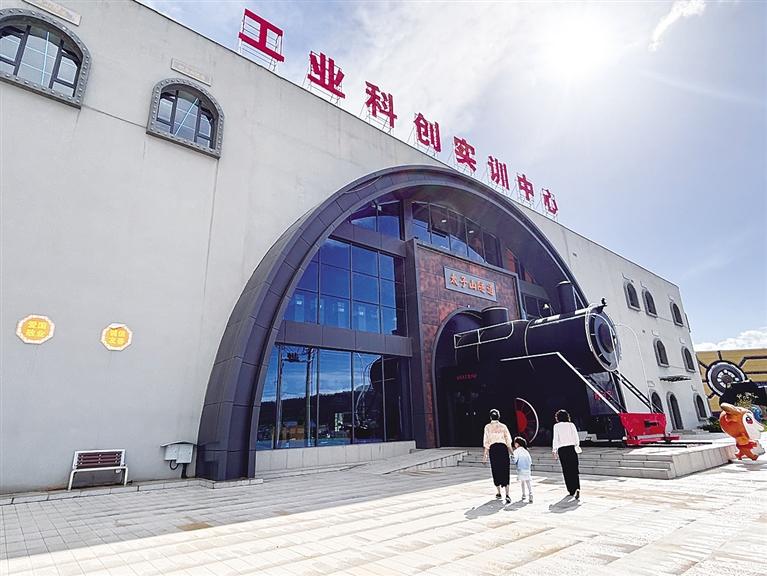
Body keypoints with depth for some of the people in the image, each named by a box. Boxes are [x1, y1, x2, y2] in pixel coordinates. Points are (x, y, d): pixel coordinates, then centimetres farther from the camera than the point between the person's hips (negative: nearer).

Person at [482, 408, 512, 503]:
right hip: (503, 448, 1)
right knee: (505, 471, 2)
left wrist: (485, 455, 2)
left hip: (493, 449, -1)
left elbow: (486, 442, -2)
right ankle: (507, 495, -7)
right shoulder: (503, 426, 4)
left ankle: (499, 493, 24)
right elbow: (508, 440, 5)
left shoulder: (487, 427, 0)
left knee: (496, 471, 13)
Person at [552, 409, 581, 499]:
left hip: (562, 449, -2)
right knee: (574, 470, 3)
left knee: (566, 470, 8)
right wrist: (577, 446, 17)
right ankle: (577, 488, -15)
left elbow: (555, 439, -4)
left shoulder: (556, 426, -1)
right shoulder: (571, 425, 4)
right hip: (572, 448, 2)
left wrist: (554, 450, 3)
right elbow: (576, 437, 3)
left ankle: (571, 490, 13)